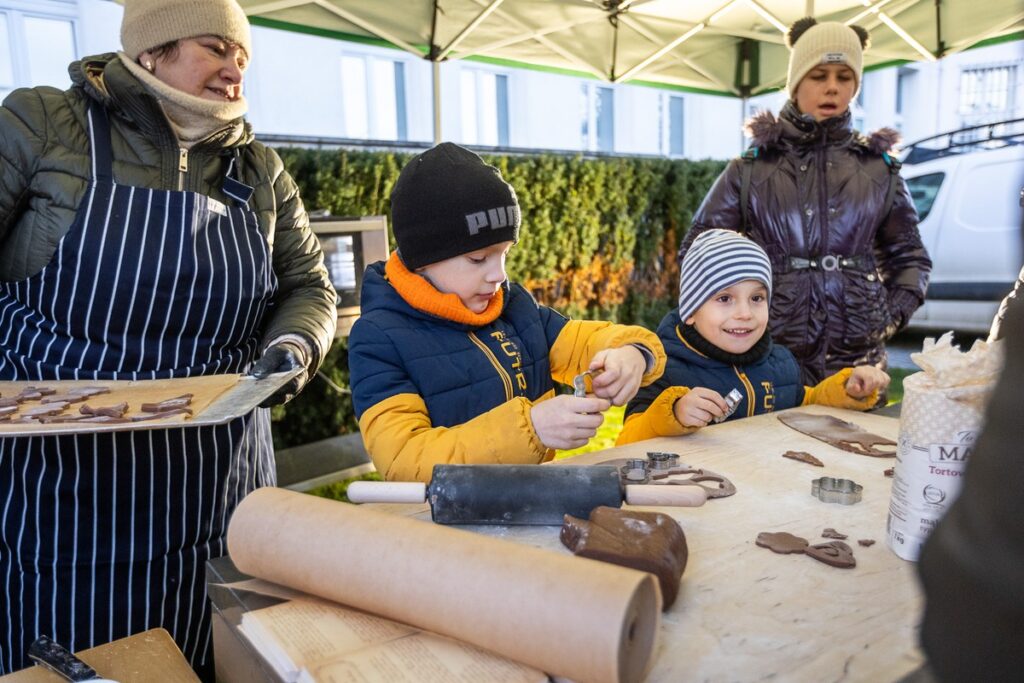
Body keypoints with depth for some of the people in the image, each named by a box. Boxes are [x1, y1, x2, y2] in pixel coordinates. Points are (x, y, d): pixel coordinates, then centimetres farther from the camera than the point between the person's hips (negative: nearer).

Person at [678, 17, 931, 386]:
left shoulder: (879, 168, 10)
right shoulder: (750, 169, 2)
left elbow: (909, 256, 18)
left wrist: (893, 314, 4)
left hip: (858, 357, 3)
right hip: (770, 355, -2)